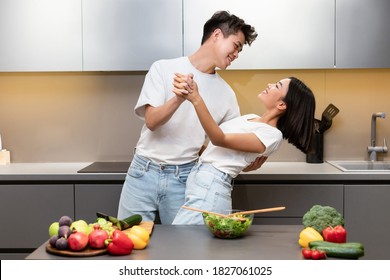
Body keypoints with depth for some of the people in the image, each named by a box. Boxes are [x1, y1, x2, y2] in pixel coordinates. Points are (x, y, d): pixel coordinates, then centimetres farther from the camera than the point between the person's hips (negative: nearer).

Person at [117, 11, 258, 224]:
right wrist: (179, 98, -28)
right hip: (144, 172, -2)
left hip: (183, 178, 2)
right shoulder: (164, 69, -2)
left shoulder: (226, 94, 5)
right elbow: (151, 121, -11)